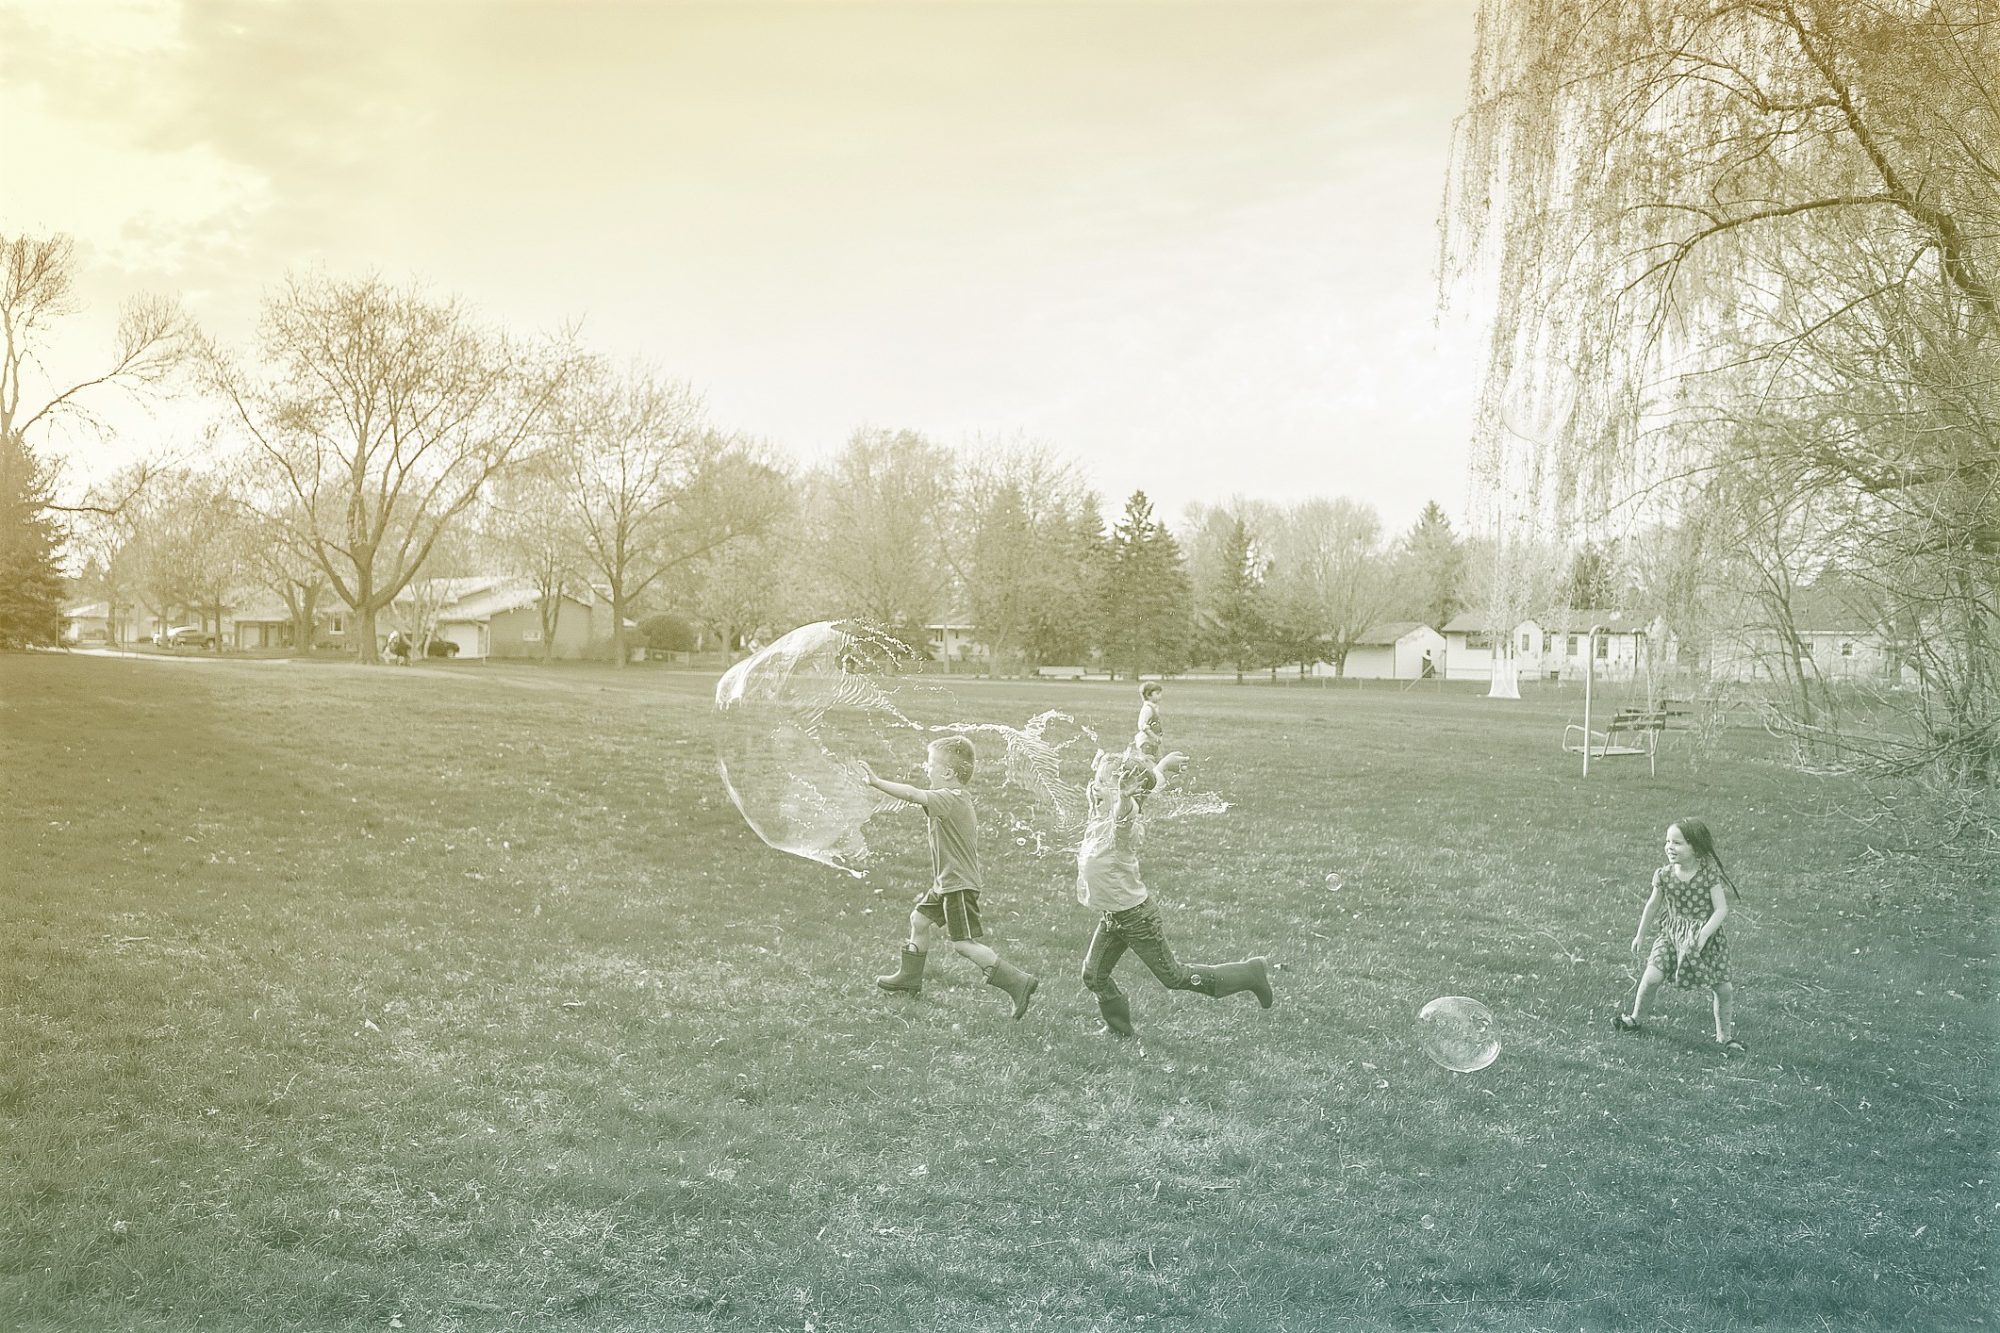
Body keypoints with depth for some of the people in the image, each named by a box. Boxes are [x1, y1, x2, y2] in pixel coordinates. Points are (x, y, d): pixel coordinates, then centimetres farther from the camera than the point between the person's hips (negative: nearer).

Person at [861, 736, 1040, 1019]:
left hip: (958, 885, -11)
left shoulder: (949, 799, -22)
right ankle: (909, 977, 41)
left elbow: (912, 794, -34)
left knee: (964, 944, -10)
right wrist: (933, 822, 10)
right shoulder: (961, 799, 9)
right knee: (919, 919, 24)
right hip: (945, 883, 11)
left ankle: (1019, 983, -11)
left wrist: (876, 782, -32)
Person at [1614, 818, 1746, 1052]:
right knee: (1652, 976, -12)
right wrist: (1640, 935, 16)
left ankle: (1724, 1036, 23)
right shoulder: (1664, 874, -6)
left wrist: (1703, 935, -26)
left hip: (1706, 936, -1)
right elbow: (1653, 905, 9)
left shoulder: (1709, 874, -14)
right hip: (1672, 933, 1)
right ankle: (1635, 1018, 12)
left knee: (1723, 988, 1)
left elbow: (1721, 909, -14)